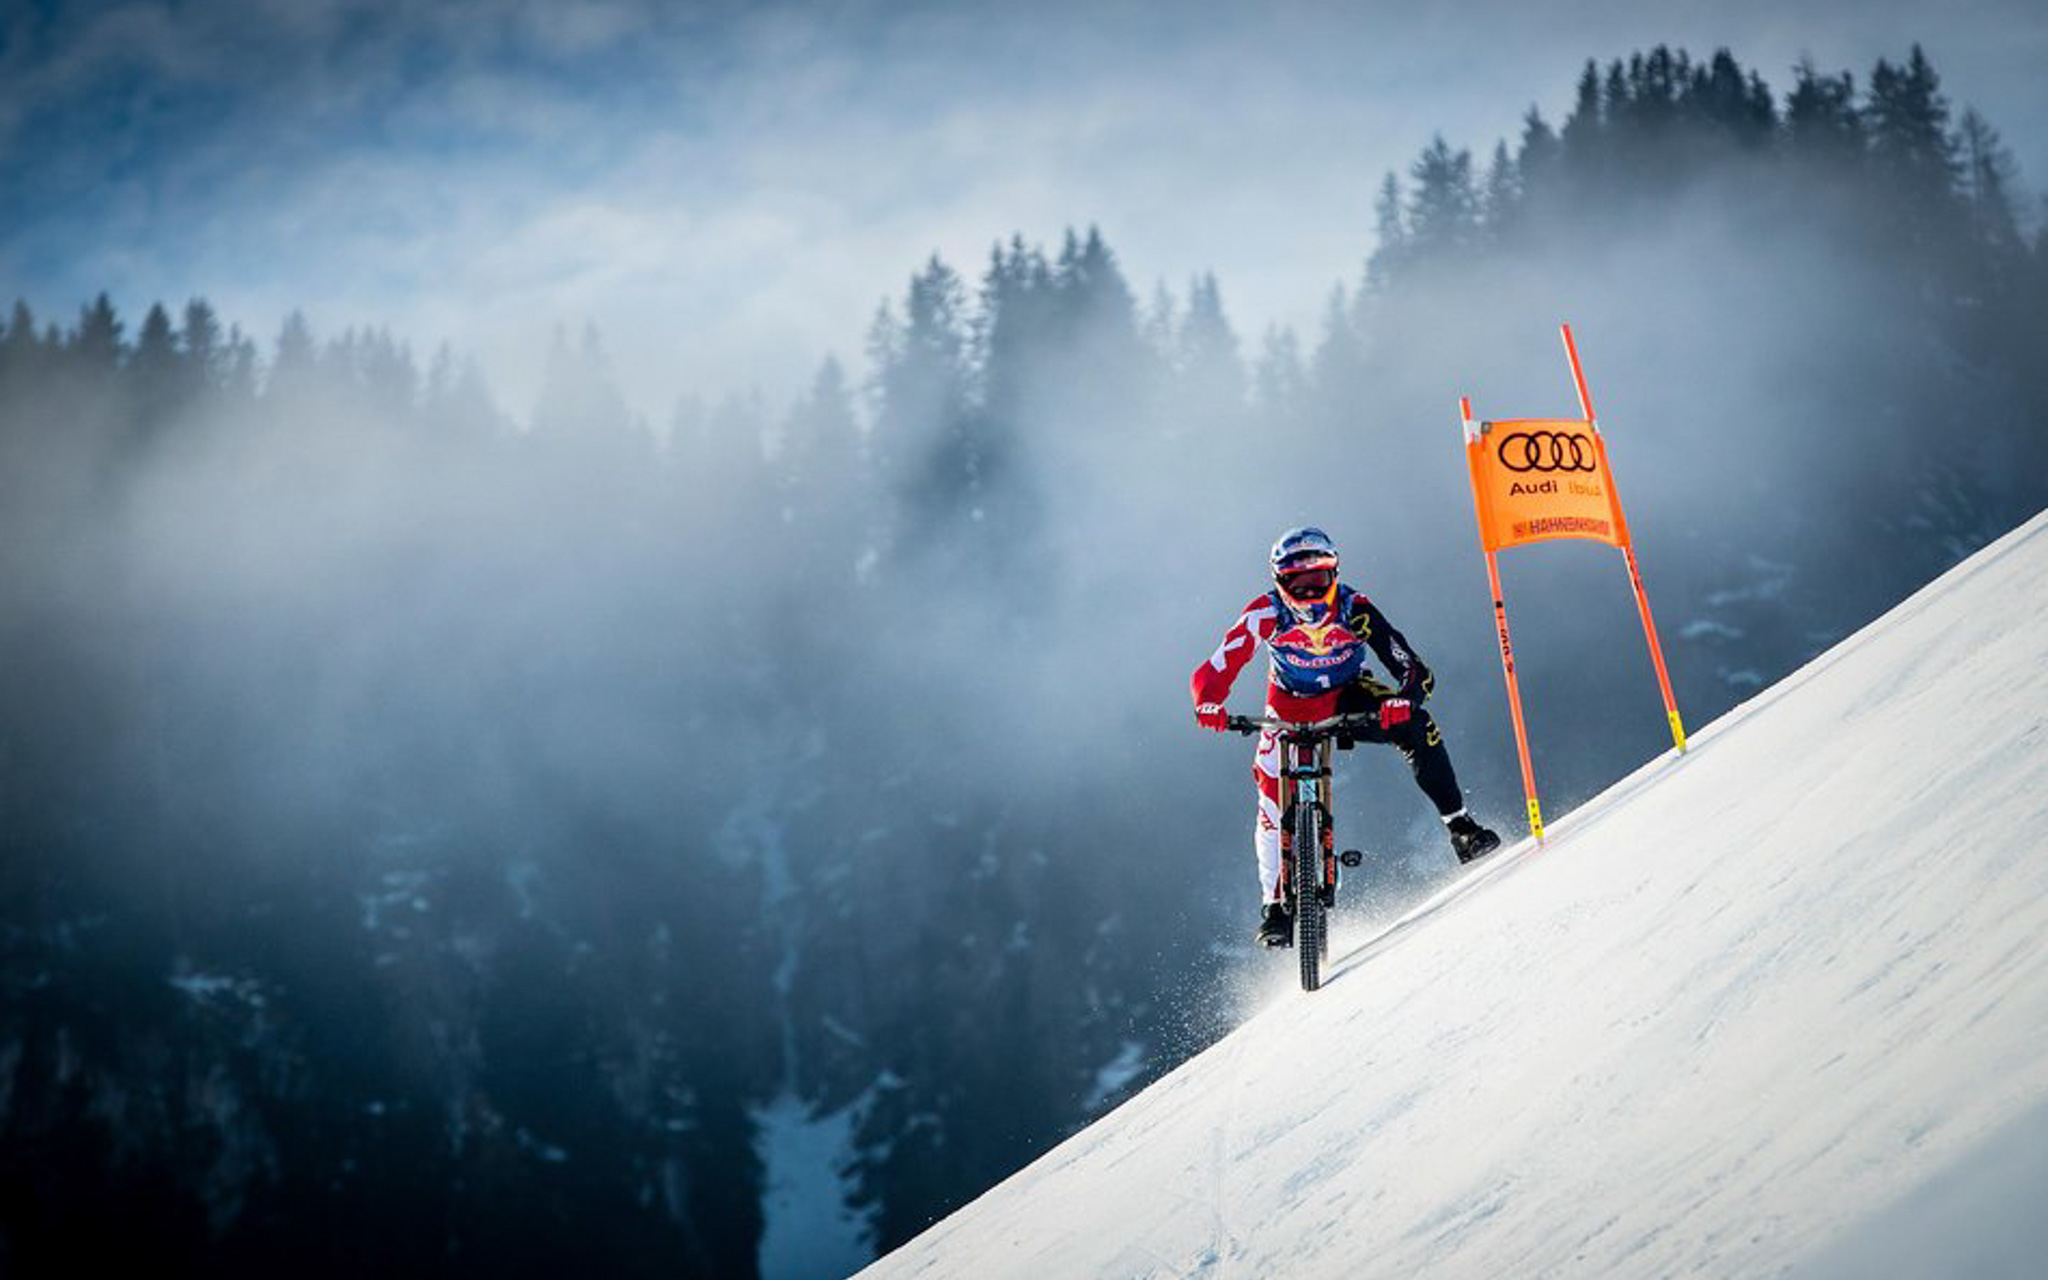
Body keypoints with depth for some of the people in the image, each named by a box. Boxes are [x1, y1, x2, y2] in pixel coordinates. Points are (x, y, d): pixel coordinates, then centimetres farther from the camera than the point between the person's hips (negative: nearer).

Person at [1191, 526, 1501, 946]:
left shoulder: (1354, 610, -28)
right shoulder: (1266, 615, -27)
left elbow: (1415, 673, -31)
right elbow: (1214, 671, -29)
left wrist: (1404, 699, -53)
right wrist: (1208, 704, -50)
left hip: (1350, 698, 0)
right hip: (1292, 708, 0)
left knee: (1416, 724, -27)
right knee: (1276, 805, -13)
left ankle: (1460, 826, -16)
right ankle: (1276, 904, 7)